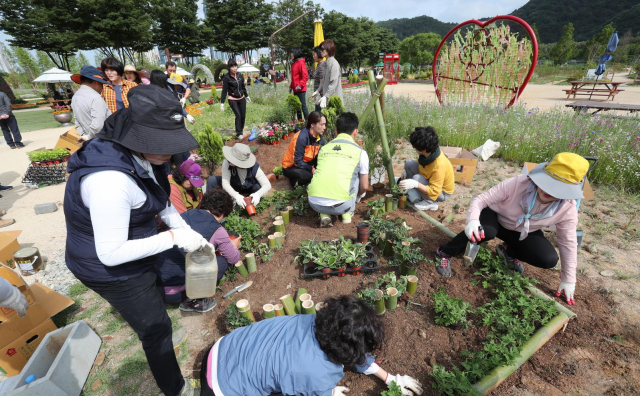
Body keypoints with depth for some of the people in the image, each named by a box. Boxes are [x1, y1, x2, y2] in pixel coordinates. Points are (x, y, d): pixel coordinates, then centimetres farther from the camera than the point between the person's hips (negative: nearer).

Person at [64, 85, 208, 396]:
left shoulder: (139, 154, -10)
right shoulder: (110, 180, -39)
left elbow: (160, 201, 4)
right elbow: (111, 253, -31)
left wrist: (186, 231, -5)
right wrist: (174, 237, -29)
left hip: (134, 248, 8)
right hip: (111, 269, -8)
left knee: (155, 298, 33)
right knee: (156, 329, 10)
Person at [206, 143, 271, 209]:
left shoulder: (254, 167, -35)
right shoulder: (227, 162, -33)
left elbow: (267, 185, -37)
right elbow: (225, 183, -36)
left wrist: (257, 194, -58)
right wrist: (236, 195, -54)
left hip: (249, 188, -1)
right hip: (234, 185, 1)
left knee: (259, 188, -34)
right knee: (211, 180, -19)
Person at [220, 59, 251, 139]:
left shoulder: (240, 76, 4)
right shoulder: (226, 78, -11)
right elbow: (224, 91, -10)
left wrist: (247, 96, 28)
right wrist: (222, 103, -12)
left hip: (242, 99, 5)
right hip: (233, 100, -5)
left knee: (243, 115, 4)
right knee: (238, 115, -14)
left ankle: (241, 129, 26)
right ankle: (238, 133, -4)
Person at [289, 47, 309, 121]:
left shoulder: (301, 63, -11)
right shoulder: (294, 63, 15)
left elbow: (305, 76, -17)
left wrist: (300, 85, -24)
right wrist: (291, 86, 15)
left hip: (301, 90, -9)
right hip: (295, 90, 9)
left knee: (303, 106, -6)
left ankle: (308, 121, 0)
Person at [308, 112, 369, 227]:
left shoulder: (324, 148, 18)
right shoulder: (360, 152, 9)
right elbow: (364, 187, 16)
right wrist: (355, 196, 39)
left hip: (314, 203, 2)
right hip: (340, 206, -2)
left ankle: (324, 215, 17)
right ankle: (347, 214, 20)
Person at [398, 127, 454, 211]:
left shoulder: (439, 165, -37)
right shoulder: (429, 152, -16)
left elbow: (434, 191, -32)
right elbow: (421, 163, 9)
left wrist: (415, 184, -43)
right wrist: (407, 172, -4)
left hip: (441, 192, -8)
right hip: (430, 180, 8)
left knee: (417, 178, -31)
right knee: (409, 164, -9)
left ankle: (431, 203, -8)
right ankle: (416, 199, -2)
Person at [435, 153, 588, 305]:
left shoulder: (568, 209, -20)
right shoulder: (517, 184, -33)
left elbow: (568, 243, -8)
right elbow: (481, 199, -31)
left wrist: (568, 280, -3)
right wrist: (472, 220, -53)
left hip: (524, 233, 4)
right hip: (495, 217, -4)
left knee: (549, 260, -19)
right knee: (487, 231, -39)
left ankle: (509, 251, 13)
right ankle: (444, 253, -18)